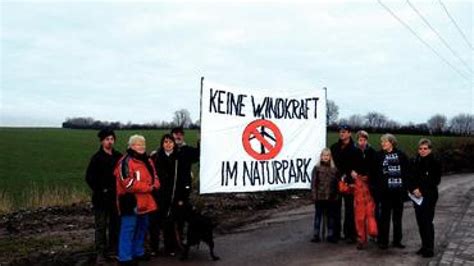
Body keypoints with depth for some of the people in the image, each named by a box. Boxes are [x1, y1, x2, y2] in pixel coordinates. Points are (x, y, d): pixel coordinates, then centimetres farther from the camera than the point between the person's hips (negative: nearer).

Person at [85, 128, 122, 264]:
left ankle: (112, 250, 23)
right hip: (102, 198, -4)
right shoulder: (97, 158, -6)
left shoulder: (119, 157, 5)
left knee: (115, 225, 11)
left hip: (116, 197, 4)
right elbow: (89, 177, -7)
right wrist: (100, 190, -10)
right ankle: (100, 253, 9)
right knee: (101, 226, 1)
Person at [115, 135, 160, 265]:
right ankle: (125, 257, 4)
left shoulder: (147, 161, 13)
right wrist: (148, 187, -19)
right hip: (131, 201, -9)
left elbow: (154, 177, 16)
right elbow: (129, 183, -22)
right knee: (128, 229, -5)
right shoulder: (126, 162, -15)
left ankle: (138, 252, 33)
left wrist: (155, 185, -8)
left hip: (144, 201, 9)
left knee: (142, 227, 18)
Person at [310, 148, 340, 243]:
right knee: (318, 215, 7)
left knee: (330, 216, 9)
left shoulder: (334, 169, 4)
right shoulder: (317, 168, 0)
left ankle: (330, 235, 19)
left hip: (331, 197, 1)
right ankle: (316, 235, 13)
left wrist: (336, 195, -1)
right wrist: (314, 194, -8)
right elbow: (313, 182, -2)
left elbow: (337, 183, 5)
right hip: (319, 196, -1)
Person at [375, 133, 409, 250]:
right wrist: (377, 188, -11)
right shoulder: (379, 156, 0)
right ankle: (383, 241, 9)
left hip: (399, 191, 2)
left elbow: (407, 172, 3)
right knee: (385, 217, 2)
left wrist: (406, 187, -4)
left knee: (398, 217, 11)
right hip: (385, 191, -2)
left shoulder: (401, 155, 3)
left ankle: (397, 240, 22)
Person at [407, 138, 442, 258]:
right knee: (420, 222, 8)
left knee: (427, 222, -5)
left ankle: (429, 249, 4)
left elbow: (435, 181, -8)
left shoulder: (435, 162, -5)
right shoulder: (414, 162, 7)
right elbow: (409, 178, 7)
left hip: (429, 196, -4)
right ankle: (424, 246, 20)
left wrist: (422, 191, -14)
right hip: (417, 196, 4)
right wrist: (414, 190, -10)